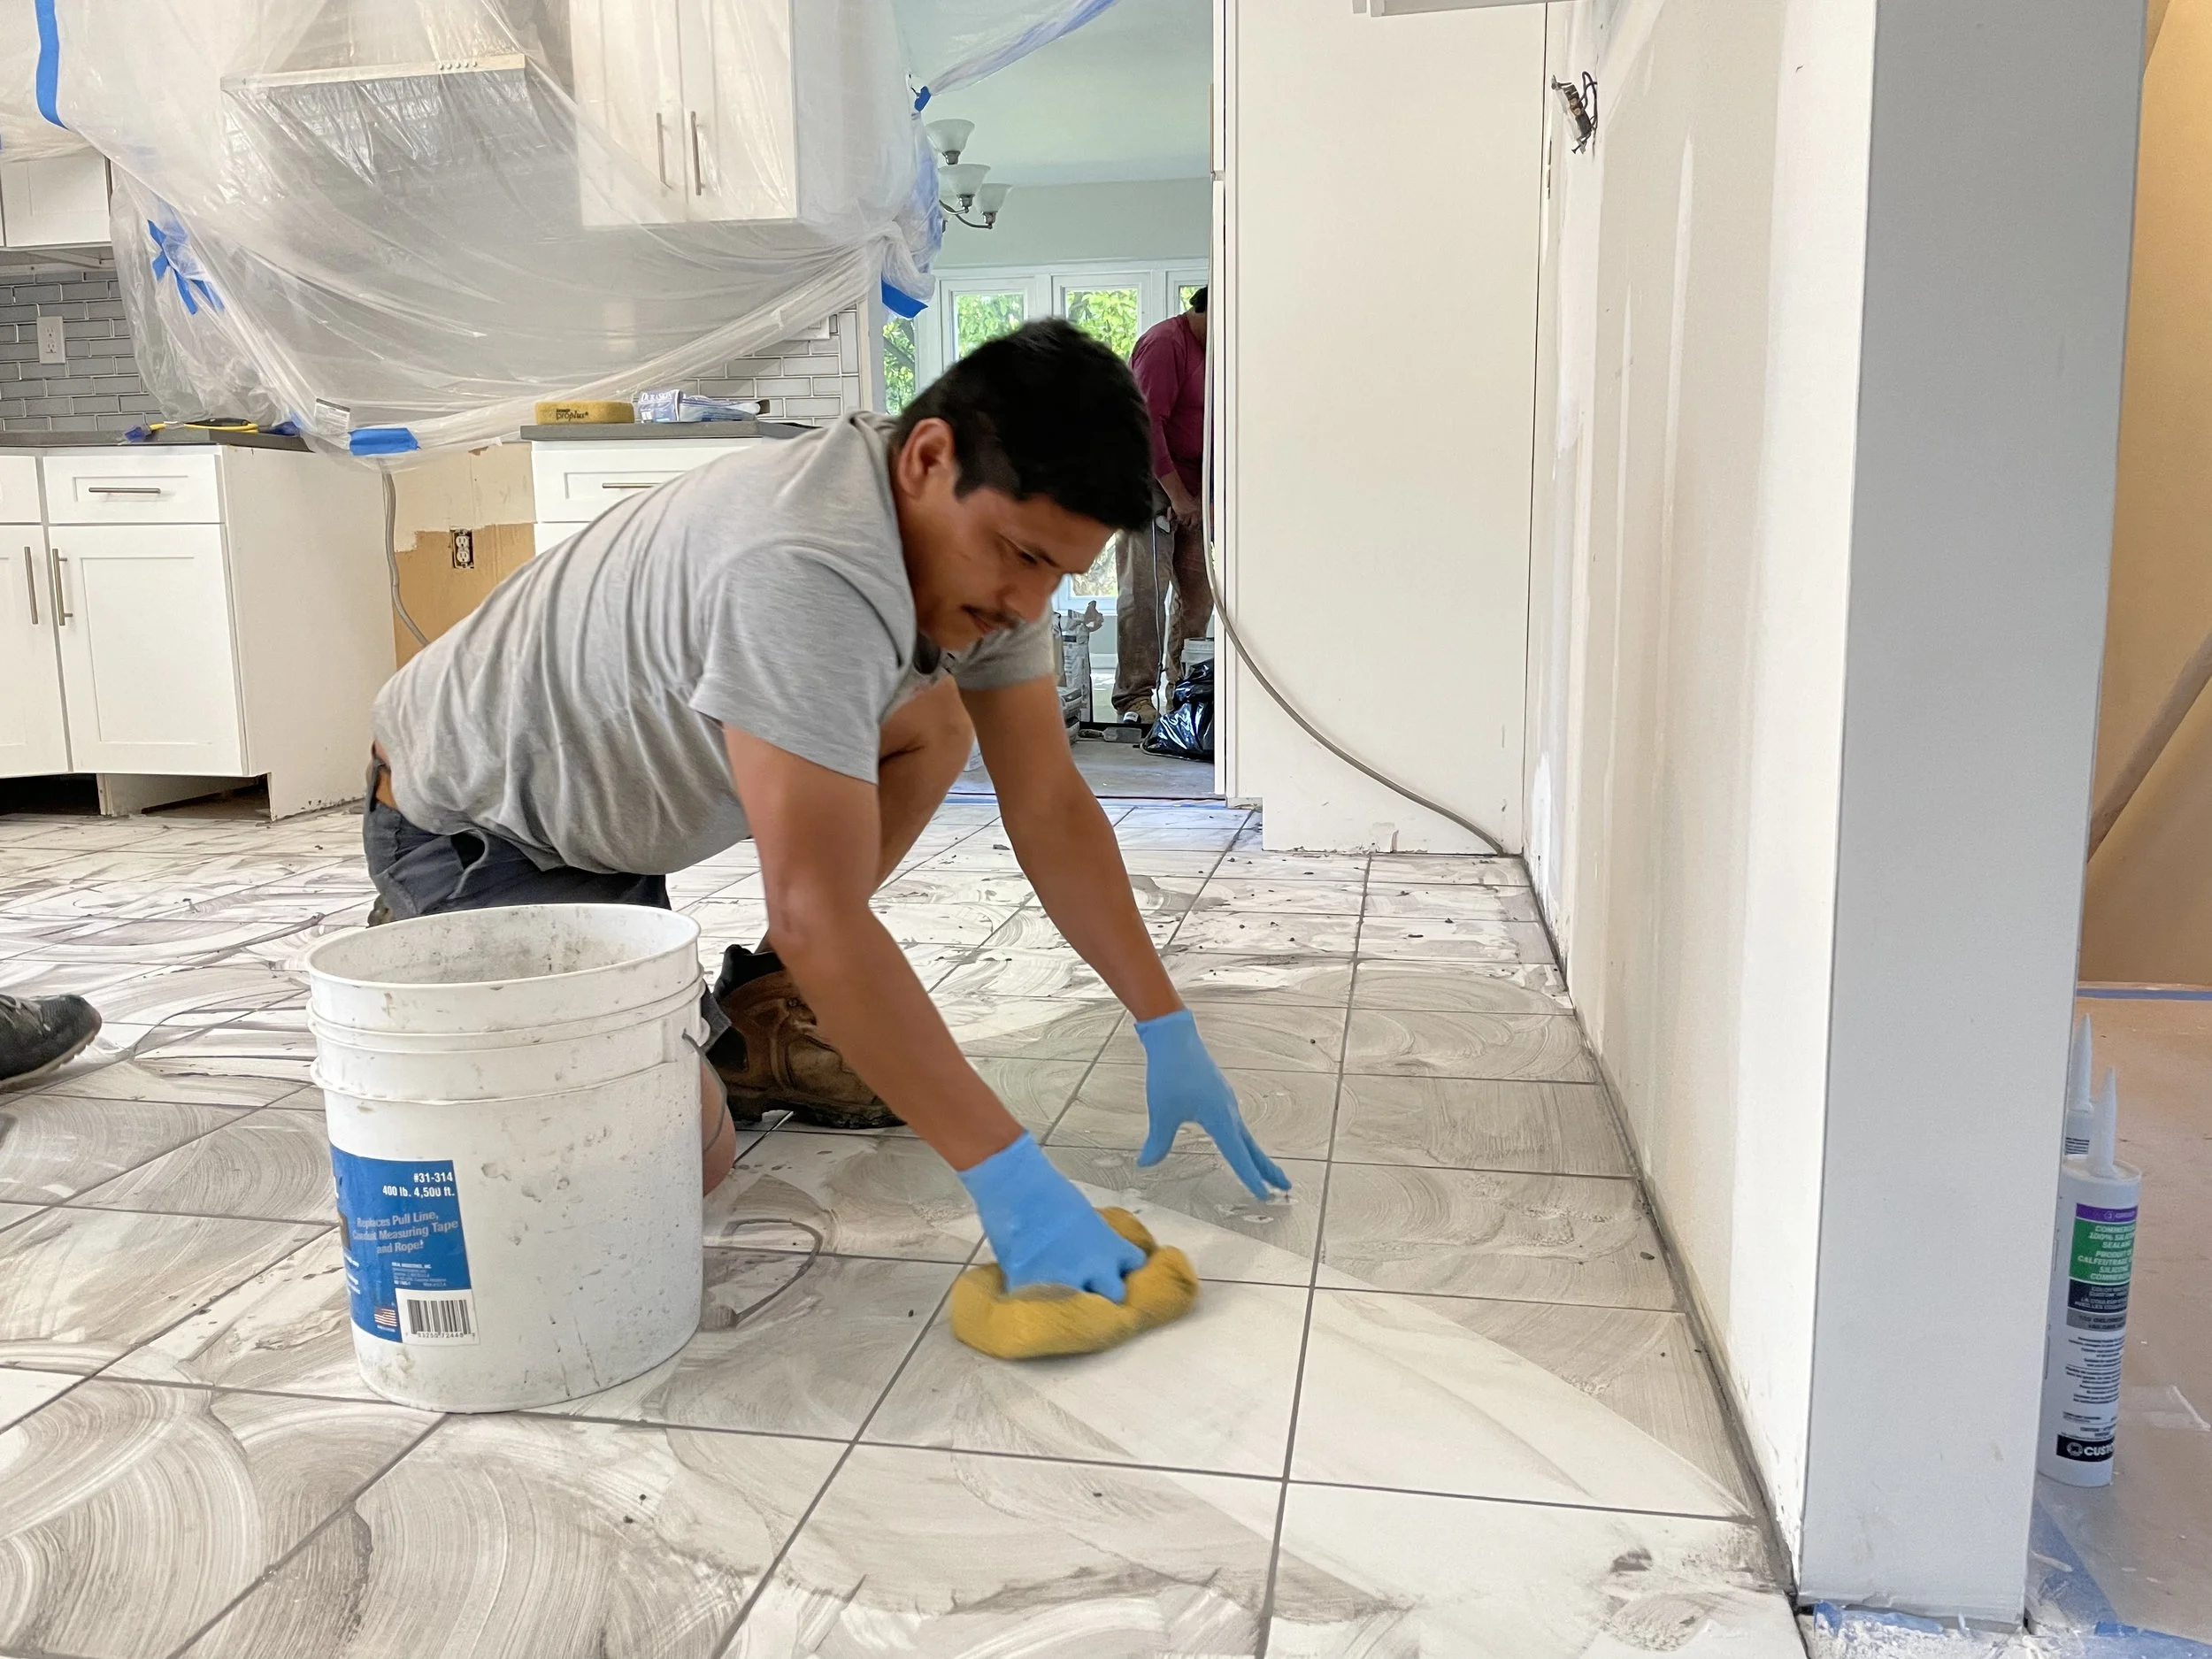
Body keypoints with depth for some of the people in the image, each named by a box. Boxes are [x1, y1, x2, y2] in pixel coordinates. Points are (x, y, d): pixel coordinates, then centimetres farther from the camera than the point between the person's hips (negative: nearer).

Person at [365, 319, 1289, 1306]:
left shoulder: (981, 538, -8)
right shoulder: (805, 571, -37)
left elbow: (1048, 807, -6)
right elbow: (818, 919, -39)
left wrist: (1168, 1030, -9)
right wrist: (1005, 1172, -37)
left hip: (610, 807, 9)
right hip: (463, 819, -8)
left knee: (932, 724, -2)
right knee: (686, 1150, -20)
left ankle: (759, 1027, 7)